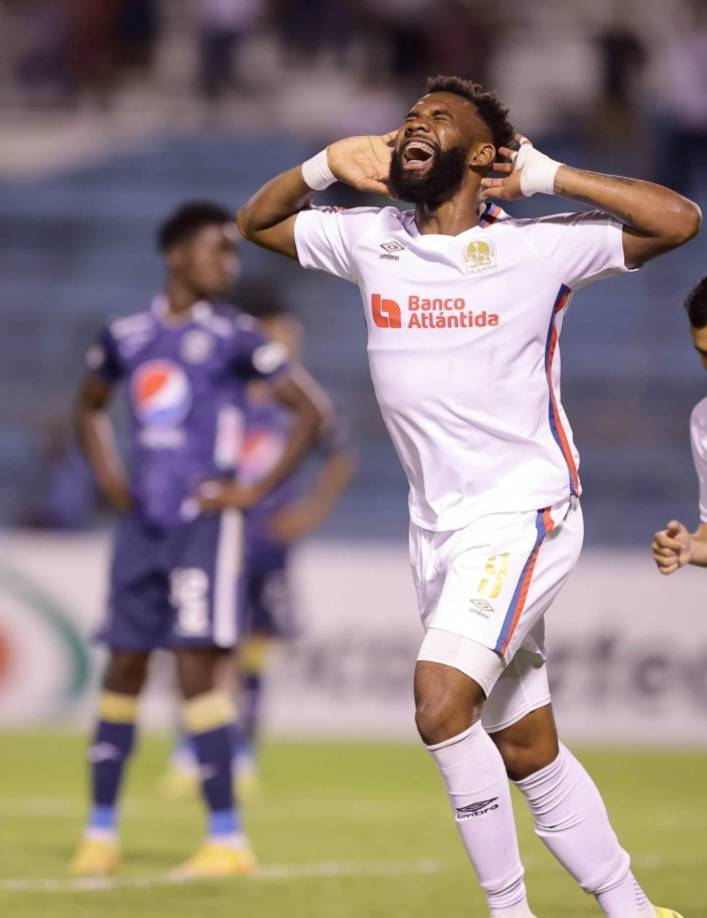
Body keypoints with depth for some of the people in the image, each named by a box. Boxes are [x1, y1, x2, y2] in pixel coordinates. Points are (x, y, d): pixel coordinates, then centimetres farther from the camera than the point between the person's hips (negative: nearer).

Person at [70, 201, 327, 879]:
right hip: (143, 522, 5)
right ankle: (100, 833, 16)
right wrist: (107, 475, 12)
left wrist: (256, 491, -7)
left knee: (196, 667, -11)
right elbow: (89, 408, 27)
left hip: (203, 521, -5)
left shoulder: (233, 339, -4)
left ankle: (227, 839, -8)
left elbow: (311, 410, -4)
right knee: (123, 669, 7)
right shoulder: (125, 337, 9)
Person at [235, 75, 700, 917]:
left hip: (522, 515, -6)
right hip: (436, 527, 6)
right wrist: (324, 167, 0)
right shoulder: (370, 241, 6)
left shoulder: (535, 248, -9)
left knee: (441, 700, -24)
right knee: (524, 748, 9)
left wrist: (546, 175, -15)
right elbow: (255, 221, 19)